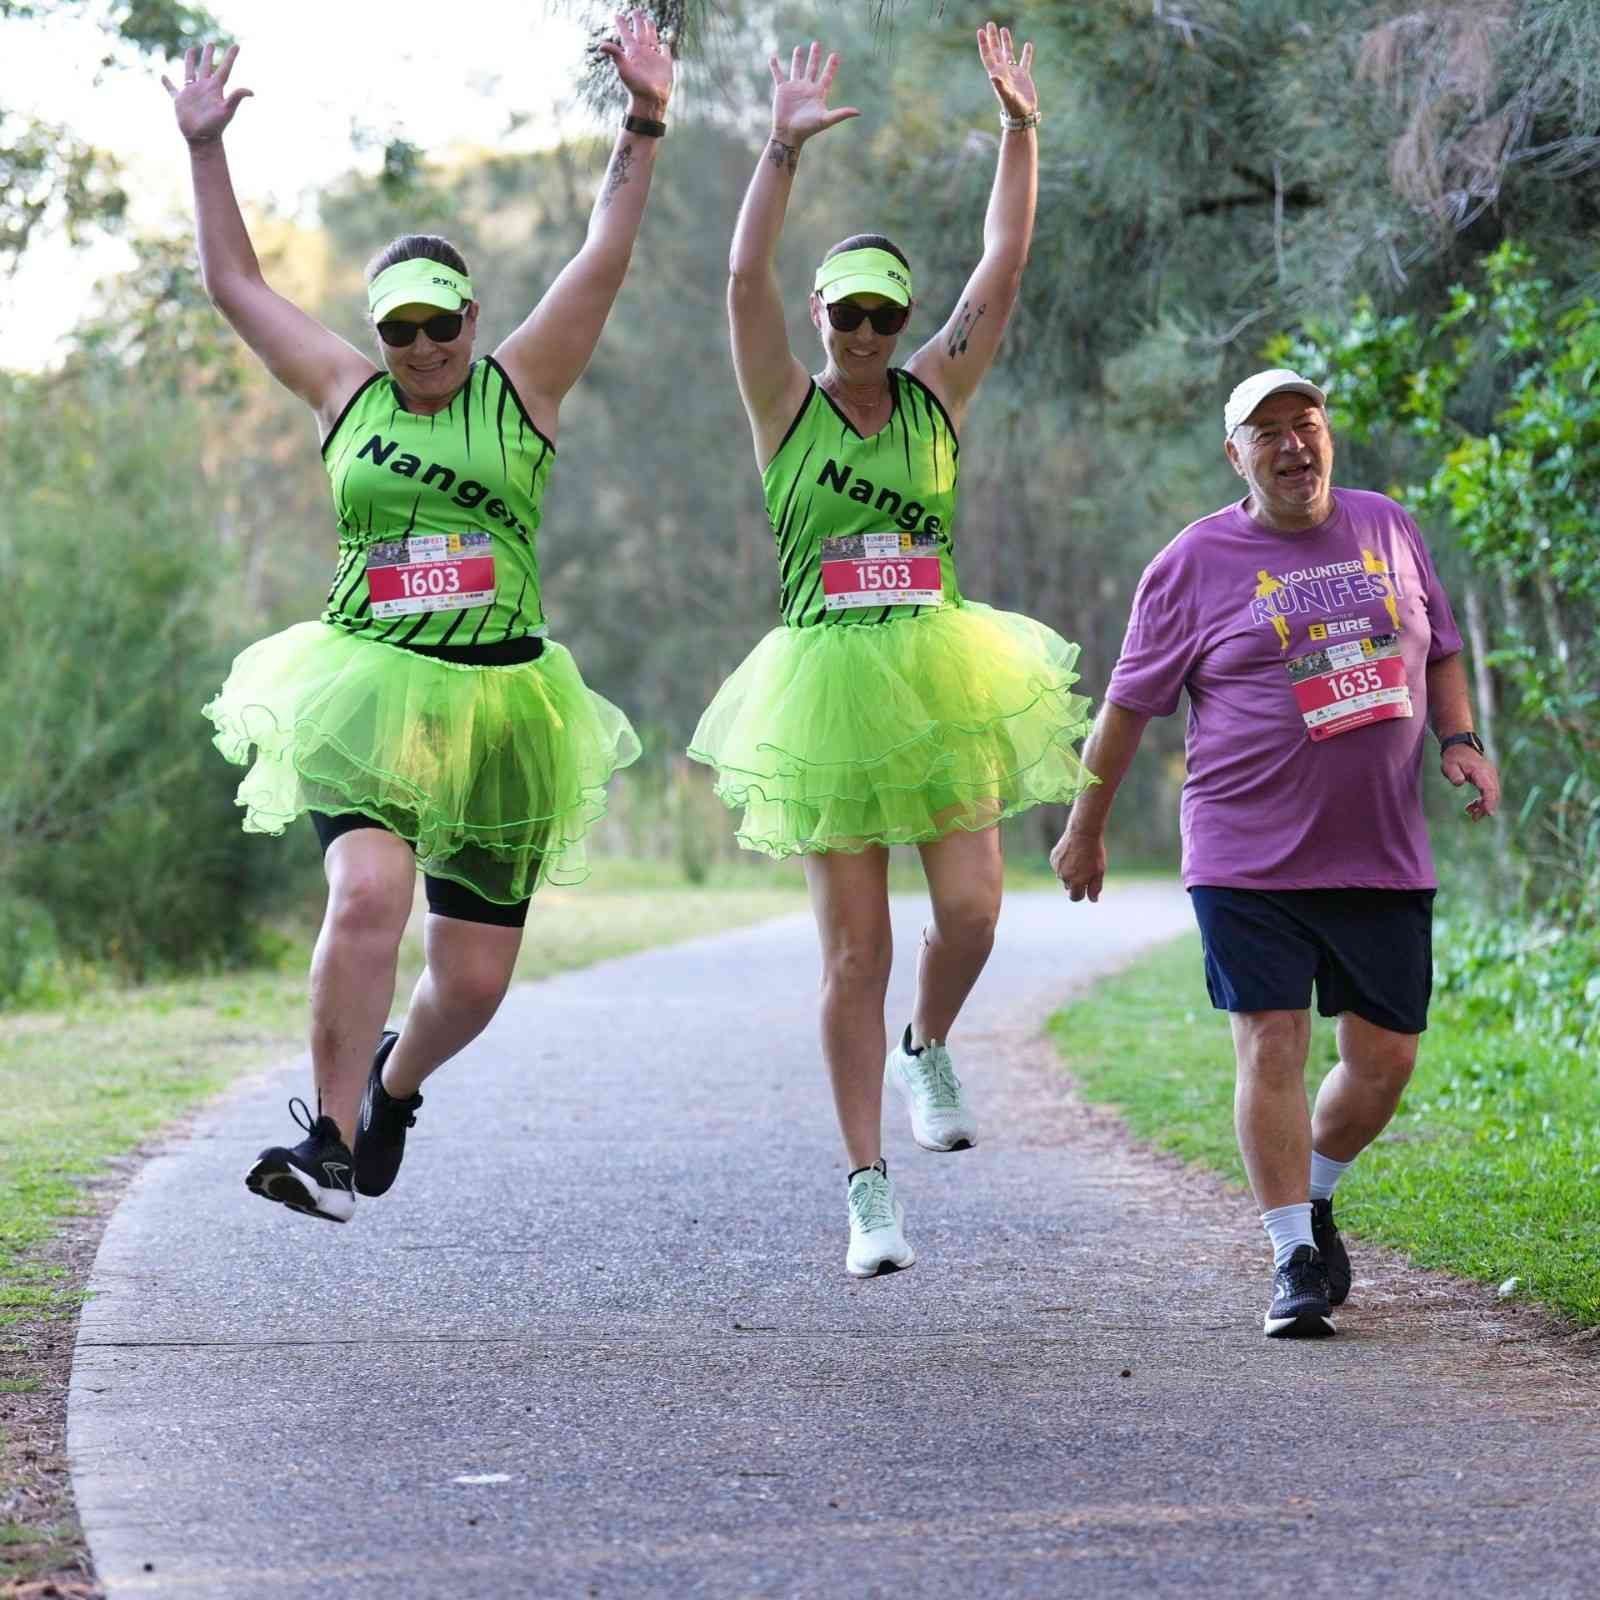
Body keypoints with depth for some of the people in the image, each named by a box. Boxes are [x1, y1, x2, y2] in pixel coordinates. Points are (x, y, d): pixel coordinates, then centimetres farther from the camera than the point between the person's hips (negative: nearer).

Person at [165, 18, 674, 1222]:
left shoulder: (522, 386, 5)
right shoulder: (346, 395, 9)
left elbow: (606, 260, -3)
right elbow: (236, 283, 15)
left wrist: (644, 128, -13)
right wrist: (204, 149, 11)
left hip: (496, 705, 1)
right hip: (364, 695, 0)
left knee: (474, 979, 4)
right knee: (369, 894, -27)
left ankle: (395, 1083, 37)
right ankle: (331, 1145, -21)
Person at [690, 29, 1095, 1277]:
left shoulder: (937, 398, 8)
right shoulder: (788, 409, 1)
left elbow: (1005, 268, 2)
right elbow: (746, 278, -12)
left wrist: (1021, 129, -5)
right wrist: (785, 149, -20)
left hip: (944, 683, 2)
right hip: (832, 687, -2)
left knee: (971, 907, -10)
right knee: (854, 951, -1)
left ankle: (927, 1052, 24)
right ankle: (869, 1188, 6)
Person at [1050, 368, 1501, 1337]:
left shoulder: (1388, 529, 10)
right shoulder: (1196, 564, -2)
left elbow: (1438, 649, 22)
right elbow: (1131, 704, 4)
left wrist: (1460, 740, 5)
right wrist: (1088, 829, 7)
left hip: (1383, 854, 4)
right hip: (1251, 857, -4)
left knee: (1385, 1058, 5)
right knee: (1272, 1046, -8)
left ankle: (1314, 1197, 31)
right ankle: (1295, 1257, 0)